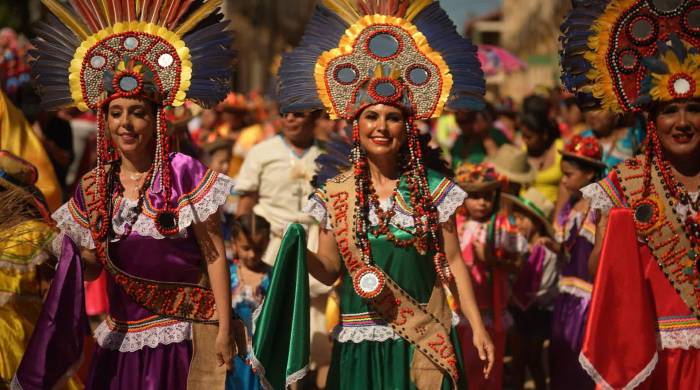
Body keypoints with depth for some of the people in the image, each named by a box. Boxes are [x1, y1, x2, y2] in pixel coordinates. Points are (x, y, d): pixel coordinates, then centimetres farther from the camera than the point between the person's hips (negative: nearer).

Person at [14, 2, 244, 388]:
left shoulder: (184, 174, -10)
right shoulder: (93, 187, 3)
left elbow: (214, 255, -8)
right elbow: (89, 269, 11)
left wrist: (225, 329, -12)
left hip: (180, 336, -4)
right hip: (120, 339, 4)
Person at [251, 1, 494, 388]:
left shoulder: (432, 187, 0)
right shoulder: (334, 192, 2)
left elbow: (452, 263, 3)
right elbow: (329, 270, 5)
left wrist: (477, 326, -1)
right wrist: (294, 245, -14)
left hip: (423, 340, 0)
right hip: (359, 341, 1)